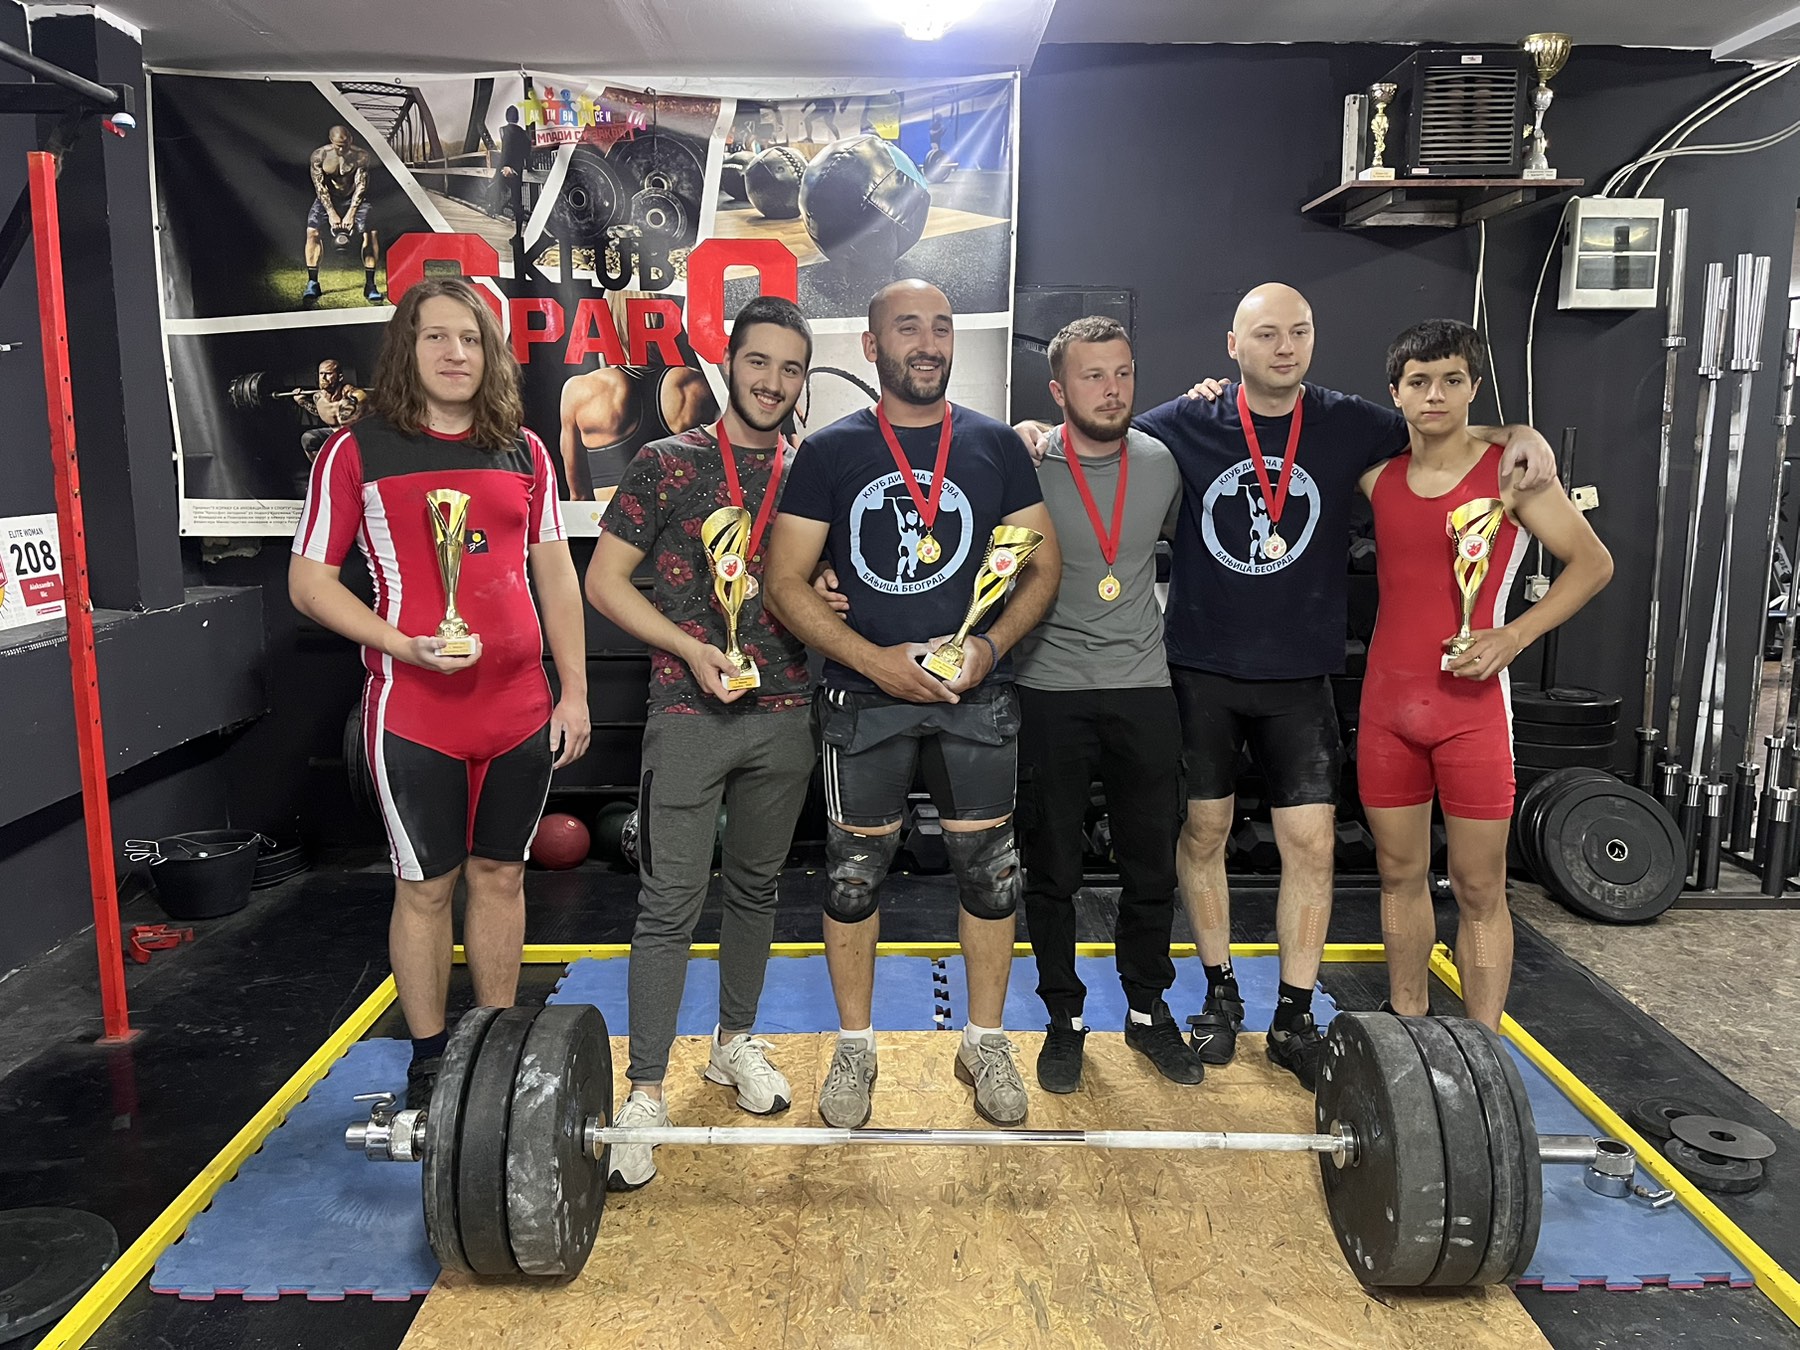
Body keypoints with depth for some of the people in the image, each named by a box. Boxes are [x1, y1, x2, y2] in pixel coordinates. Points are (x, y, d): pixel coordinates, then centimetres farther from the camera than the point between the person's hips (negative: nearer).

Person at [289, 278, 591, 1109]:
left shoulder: (524, 452, 8)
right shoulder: (357, 452, -3)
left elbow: (555, 575, 10)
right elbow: (308, 581, -2)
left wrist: (575, 691, 5)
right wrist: (406, 645, -16)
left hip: (520, 709, 4)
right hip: (414, 713, -3)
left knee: (500, 874, 14)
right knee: (427, 885, 8)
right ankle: (428, 1062, 24)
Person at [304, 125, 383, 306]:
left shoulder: (361, 156, -17)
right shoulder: (319, 156, -16)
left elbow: (361, 186, -17)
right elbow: (320, 187, -14)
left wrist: (351, 214, -23)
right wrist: (332, 213, -22)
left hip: (354, 199, 0)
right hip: (327, 199, 0)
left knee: (371, 233, -19)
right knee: (313, 232, -18)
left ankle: (370, 285, -12)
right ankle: (312, 284, -12)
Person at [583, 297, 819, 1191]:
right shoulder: (668, 464, -3)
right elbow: (605, 581, -4)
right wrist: (691, 647, -16)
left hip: (783, 713, 4)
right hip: (689, 713, -4)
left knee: (755, 887, 15)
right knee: (669, 904, -3)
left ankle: (736, 1042, 34)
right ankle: (645, 1094, 7)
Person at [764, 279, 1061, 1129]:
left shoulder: (996, 445, 5)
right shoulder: (830, 451, 1)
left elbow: (1043, 564, 6)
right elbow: (786, 582, -2)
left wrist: (990, 644, -12)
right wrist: (873, 659, -14)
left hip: (976, 694, 1)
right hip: (863, 696, -1)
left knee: (988, 869, 6)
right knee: (854, 873, 6)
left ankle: (985, 1044, 25)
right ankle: (854, 1048, 25)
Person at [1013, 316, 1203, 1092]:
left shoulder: (1161, 462, 2)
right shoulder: (1023, 467, -8)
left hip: (1144, 689, 3)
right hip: (1052, 695, -3)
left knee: (1153, 864, 11)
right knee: (1052, 869, 8)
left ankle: (1148, 1012, 30)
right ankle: (1064, 1019, 25)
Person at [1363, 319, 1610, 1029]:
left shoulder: (1510, 470, -5)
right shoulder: (1377, 474, 5)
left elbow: (1592, 562, 0)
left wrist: (1516, 635, -12)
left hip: (1471, 703, -4)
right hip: (1387, 700, 4)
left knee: (1478, 889, 2)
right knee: (1400, 874, 13)